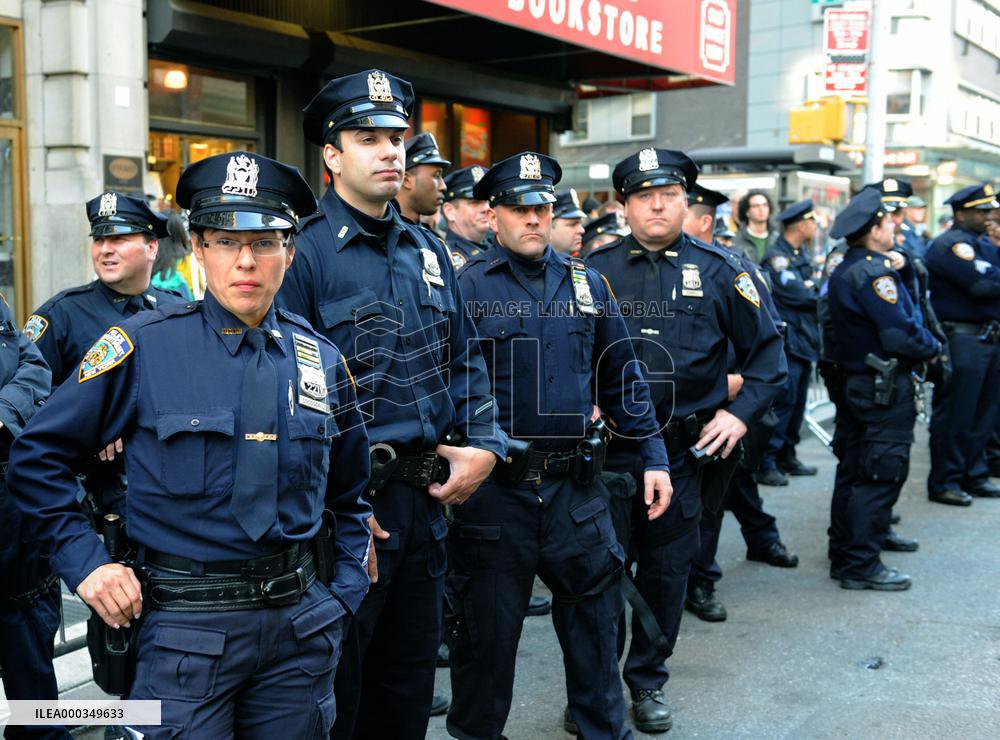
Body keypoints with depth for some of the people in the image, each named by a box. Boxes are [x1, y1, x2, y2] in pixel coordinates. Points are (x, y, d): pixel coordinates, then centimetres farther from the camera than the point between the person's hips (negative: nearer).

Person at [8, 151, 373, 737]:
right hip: (187, 626, -3)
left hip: (301, 627, 4)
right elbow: (38, 454, 0)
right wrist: (85, 562, -6)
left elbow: (348, 495, 16)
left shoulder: (322, 360, 4)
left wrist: (342, 598, 9)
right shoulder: (144, 347, -8)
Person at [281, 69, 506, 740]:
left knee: (410, 682, 21)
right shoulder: (306, 252, -12)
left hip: (426, 499, 7)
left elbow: (467, 358, 15)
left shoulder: (429, 251, 10)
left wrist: (483, 445, 2)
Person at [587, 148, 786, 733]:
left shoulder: (720, 270, 1)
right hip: (607, 444, 0)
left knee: (668, 568, 12)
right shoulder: (597, 269, 2)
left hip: (683, 448, 1)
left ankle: (648, 679, 30)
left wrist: (741, 413, -4)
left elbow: (767, 349, 5)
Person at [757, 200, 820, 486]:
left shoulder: (802, 254, 17)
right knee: (783, 400, -10)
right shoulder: (776, 257, -13)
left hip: (804, 338, 9)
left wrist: (811, 291, -8)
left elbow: (812, 291, 15)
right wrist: (822, 295, -3)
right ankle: (766, 464, -4)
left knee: (797, 400, 13)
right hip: (787, 340, -9)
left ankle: (787, 456, 23)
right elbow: (796, 294, -20)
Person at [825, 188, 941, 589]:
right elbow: (901, 334, -25)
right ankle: (862, 565, 1)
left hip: (853, 384, 10)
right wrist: (933, 347, -5)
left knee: (853, 472, 14)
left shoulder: (842, 270, 12)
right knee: (881, 477, -4)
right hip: (885, 389, -10)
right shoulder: (873, 271, -18)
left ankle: (843, 556, 23)